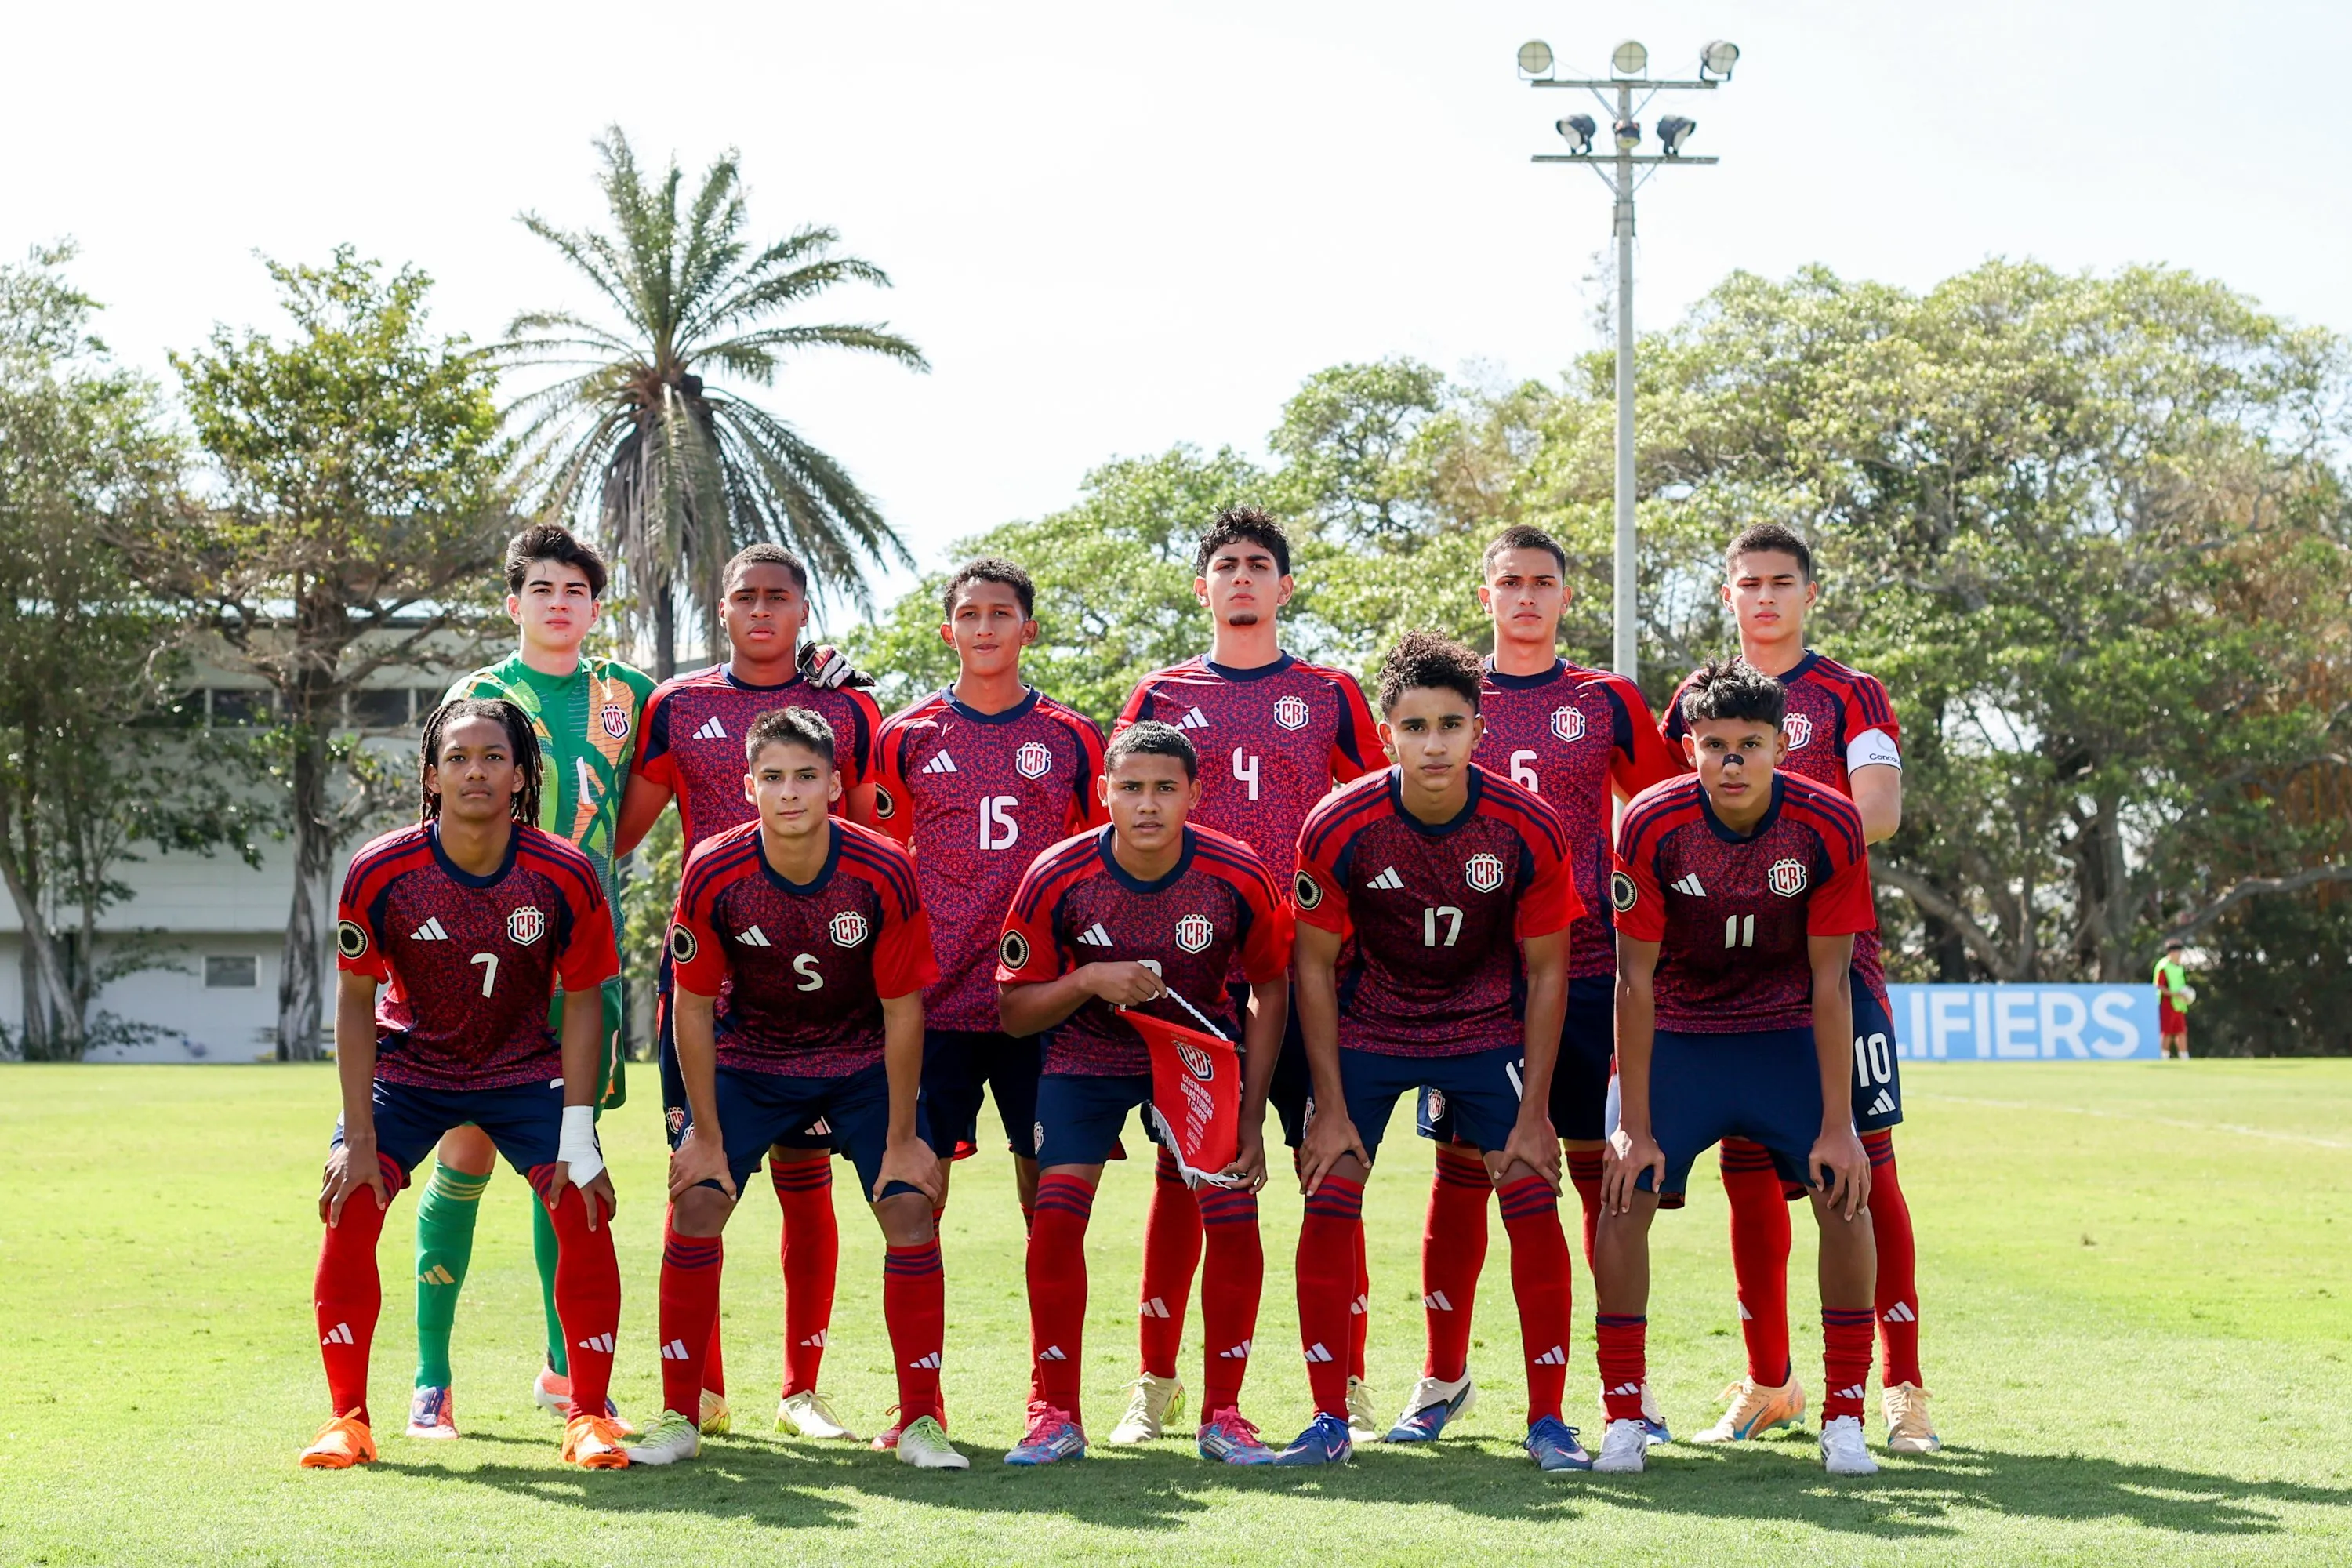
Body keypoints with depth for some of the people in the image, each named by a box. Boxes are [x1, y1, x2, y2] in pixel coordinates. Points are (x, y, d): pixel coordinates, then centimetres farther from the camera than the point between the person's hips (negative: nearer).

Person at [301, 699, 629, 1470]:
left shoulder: (566, 876, -21)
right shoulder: (379, 872, -21)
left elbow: (581, 1002, -10)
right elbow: (356, 1002, -11)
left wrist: (578, 1136, -16)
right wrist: (360, 1138, -14)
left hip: (526, 1072, 0)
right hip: (407, 1067, 0)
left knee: (584, 1212, -16)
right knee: (349, 1211, -15)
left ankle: (589, 1417, -1)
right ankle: (347, 1420, 0)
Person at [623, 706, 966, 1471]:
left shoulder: (883, 874, -23)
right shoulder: (712, 875, -22)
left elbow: (903, 1012, -14)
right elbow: (694, 1007, -11)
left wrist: (901, 1140, -13)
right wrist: (707, 1135, -10)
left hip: (863, 1061, 0)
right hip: (747, 1060, 1)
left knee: (910, 1208, -13)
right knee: (694, 1207, -12)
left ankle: (921, 1422, -1)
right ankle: (679, 1419, 3)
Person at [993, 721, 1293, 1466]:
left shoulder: (1237, 877, -19)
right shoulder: (1058, 877, -20)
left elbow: (1270, 991, -3)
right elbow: (1015, 1010, -10)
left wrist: (1251, 1122, -7)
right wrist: (1090, 980, -30)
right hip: (1088, 1055, 0)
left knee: (1234, 1213, -13)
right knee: (1057, 1211, -15)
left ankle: (1223, 1415, 2)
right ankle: (1055, 1415, -1)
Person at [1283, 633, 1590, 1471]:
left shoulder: (1529, 828, -20)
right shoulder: (1338, 828, -20)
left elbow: (1545, 972, -8)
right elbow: (1314, 965, -9)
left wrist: (1534, 1112, -11)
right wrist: (1330, 1109, -11)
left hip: (1488, 1027, 0)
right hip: (1367, 1029, 0)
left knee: (1532, 1196, -10)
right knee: (1329, 1197, -10)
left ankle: (1547, 1419, 0)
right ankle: (1330, 1420, 1)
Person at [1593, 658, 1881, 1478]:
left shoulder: (1829, 827, -19)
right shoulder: (1651, 825, -21)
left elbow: (1830, 982, -14)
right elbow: (1635, 980, -15)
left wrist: (1837, 1127, -15)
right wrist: (1635, 1126, -16)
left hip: (1786, 1033, 1)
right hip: (1677, 1033, -1)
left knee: (1845, 1195, -12)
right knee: (1623, 1197, -13)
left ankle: (1844, 1416, 0)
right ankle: (1623, 1417, -1)